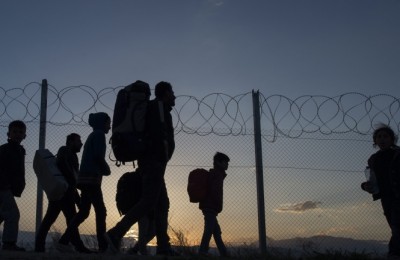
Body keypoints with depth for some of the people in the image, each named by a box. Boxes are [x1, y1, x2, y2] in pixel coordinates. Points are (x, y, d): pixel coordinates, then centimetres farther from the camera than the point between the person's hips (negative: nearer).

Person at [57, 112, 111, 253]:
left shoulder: (92, 136, 25)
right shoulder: (99, 134, -3)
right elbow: (98, 156, -15)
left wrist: (102, 169, 11)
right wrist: (106, 169, 0)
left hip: (85, 178, 9)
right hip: (91, 178, -9)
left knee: (83, 212, 8)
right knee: (100, 211, -8)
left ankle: (64, 241, 5)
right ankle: (103, 245, -10)